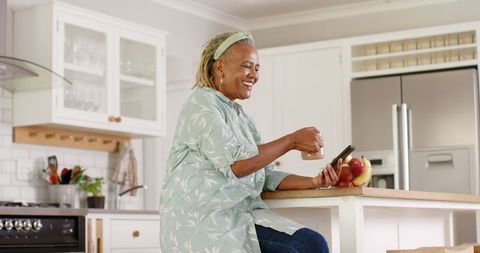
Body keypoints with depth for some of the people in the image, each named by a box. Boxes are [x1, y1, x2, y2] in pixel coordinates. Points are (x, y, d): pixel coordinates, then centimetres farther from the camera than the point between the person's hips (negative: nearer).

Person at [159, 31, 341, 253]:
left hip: (241, 216, 8)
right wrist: (291, 141, -11)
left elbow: (267, 176, 16)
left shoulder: (242, 117, 22)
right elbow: (235, 163, -18)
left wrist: (312, 182, 0)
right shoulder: (201, 102, -4)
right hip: (201, 220, -7)